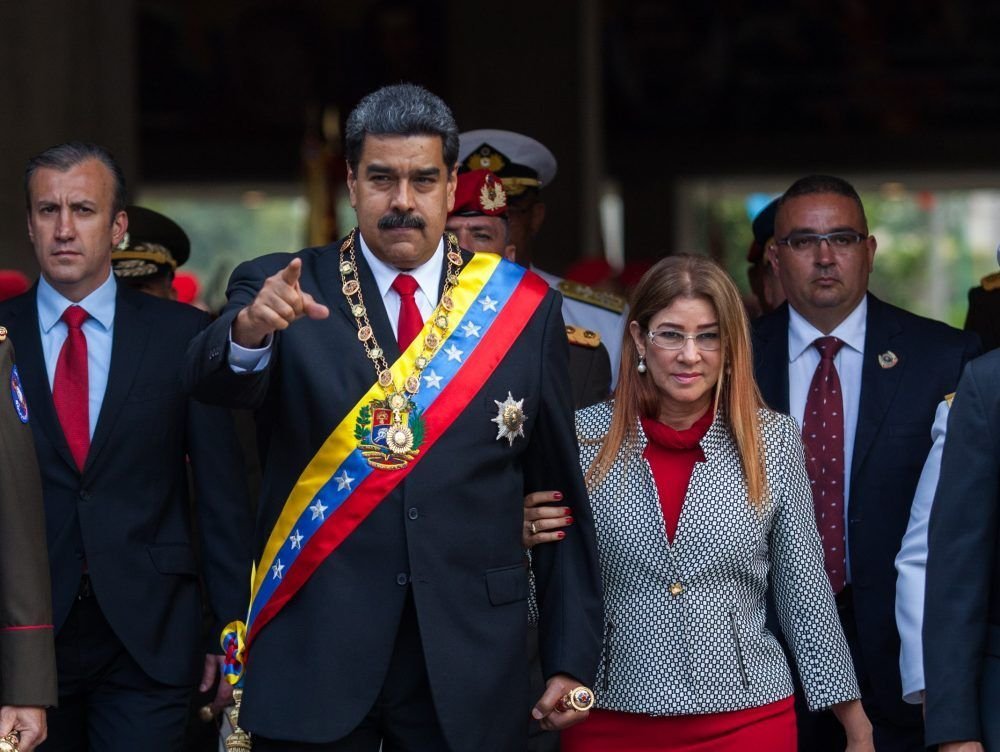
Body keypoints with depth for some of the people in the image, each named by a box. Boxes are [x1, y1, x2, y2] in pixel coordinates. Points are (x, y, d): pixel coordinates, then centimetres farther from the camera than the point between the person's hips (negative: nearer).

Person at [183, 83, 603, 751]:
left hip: (470, 665, 1)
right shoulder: (282, 290, 1)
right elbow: (215, 383, -19)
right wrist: (250, 329, -41)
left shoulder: (522, 307, 3)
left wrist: (572, 657, 3)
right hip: (313, 660, -1)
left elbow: (560, 492, 5)